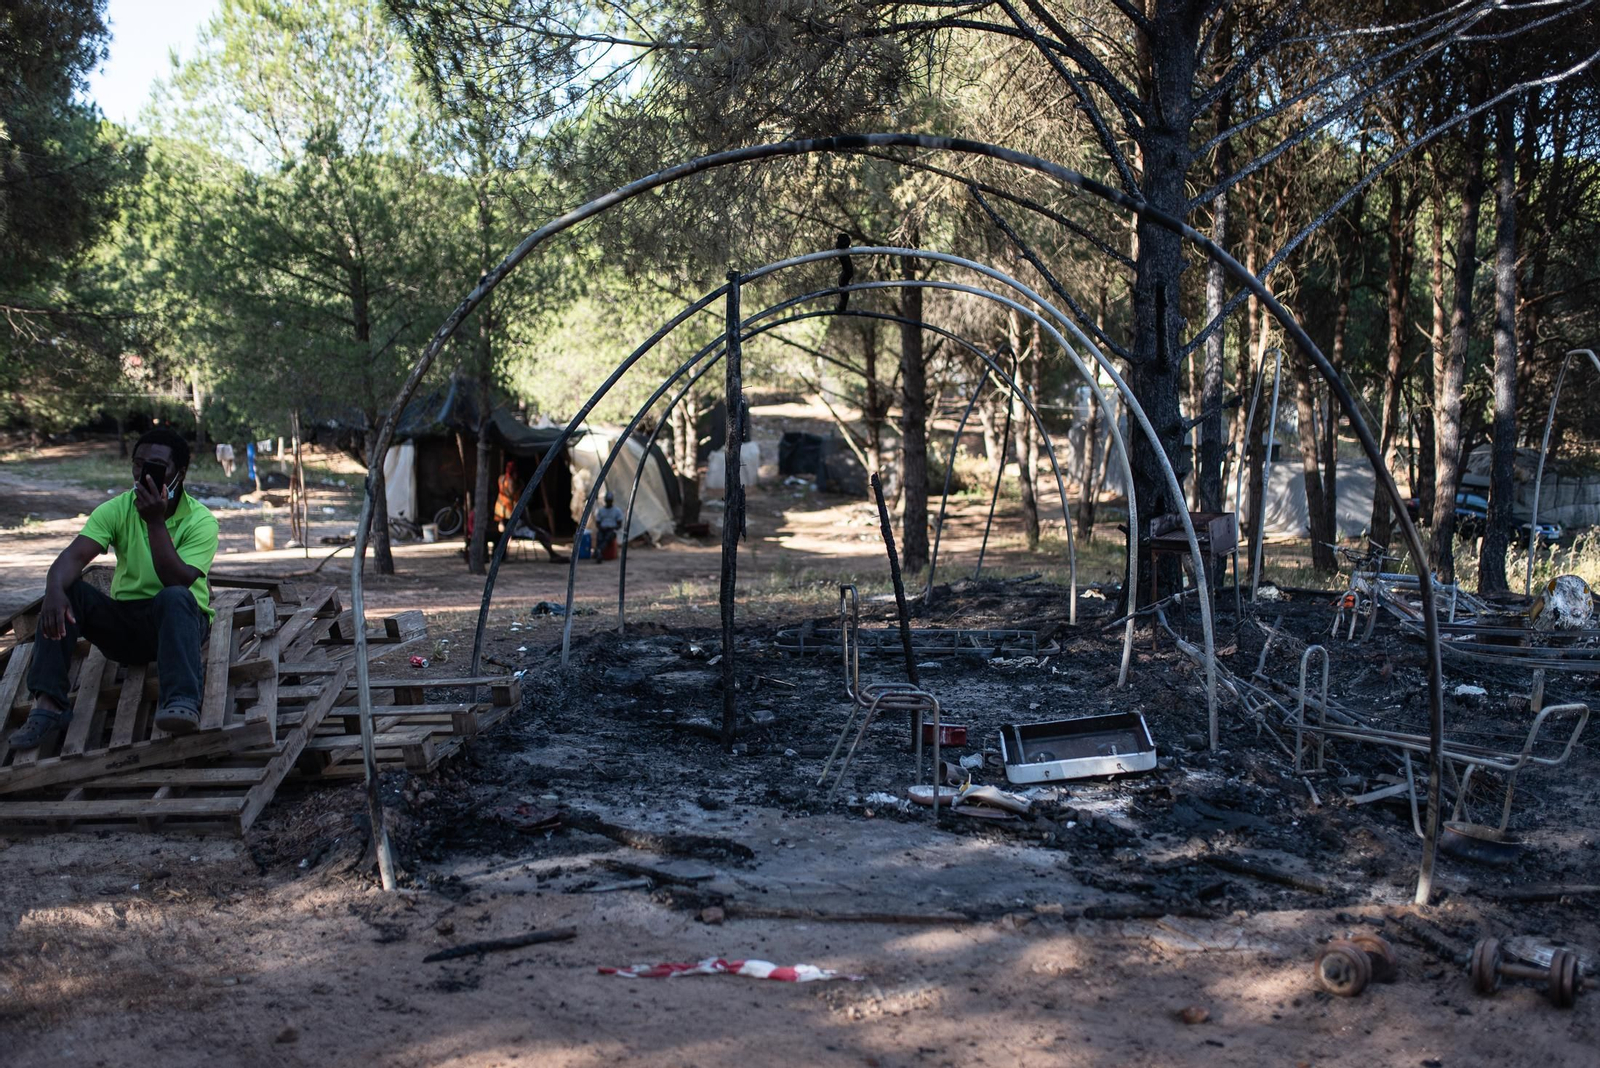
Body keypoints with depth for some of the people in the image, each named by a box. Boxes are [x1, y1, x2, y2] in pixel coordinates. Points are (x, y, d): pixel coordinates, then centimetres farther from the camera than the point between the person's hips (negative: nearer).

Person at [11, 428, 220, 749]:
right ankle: (49, 704, -28)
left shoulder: (200, 521, -11)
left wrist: (156, 522, -30)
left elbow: (177, 582, -25)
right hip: (124, 621, 4)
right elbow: (74, 555, -17)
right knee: (66, 591, -20)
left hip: (179, 621, -4)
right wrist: (55, 589, -39)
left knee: (174, 597, -37)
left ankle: (181, 703, -54)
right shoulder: (115, 510, -1)